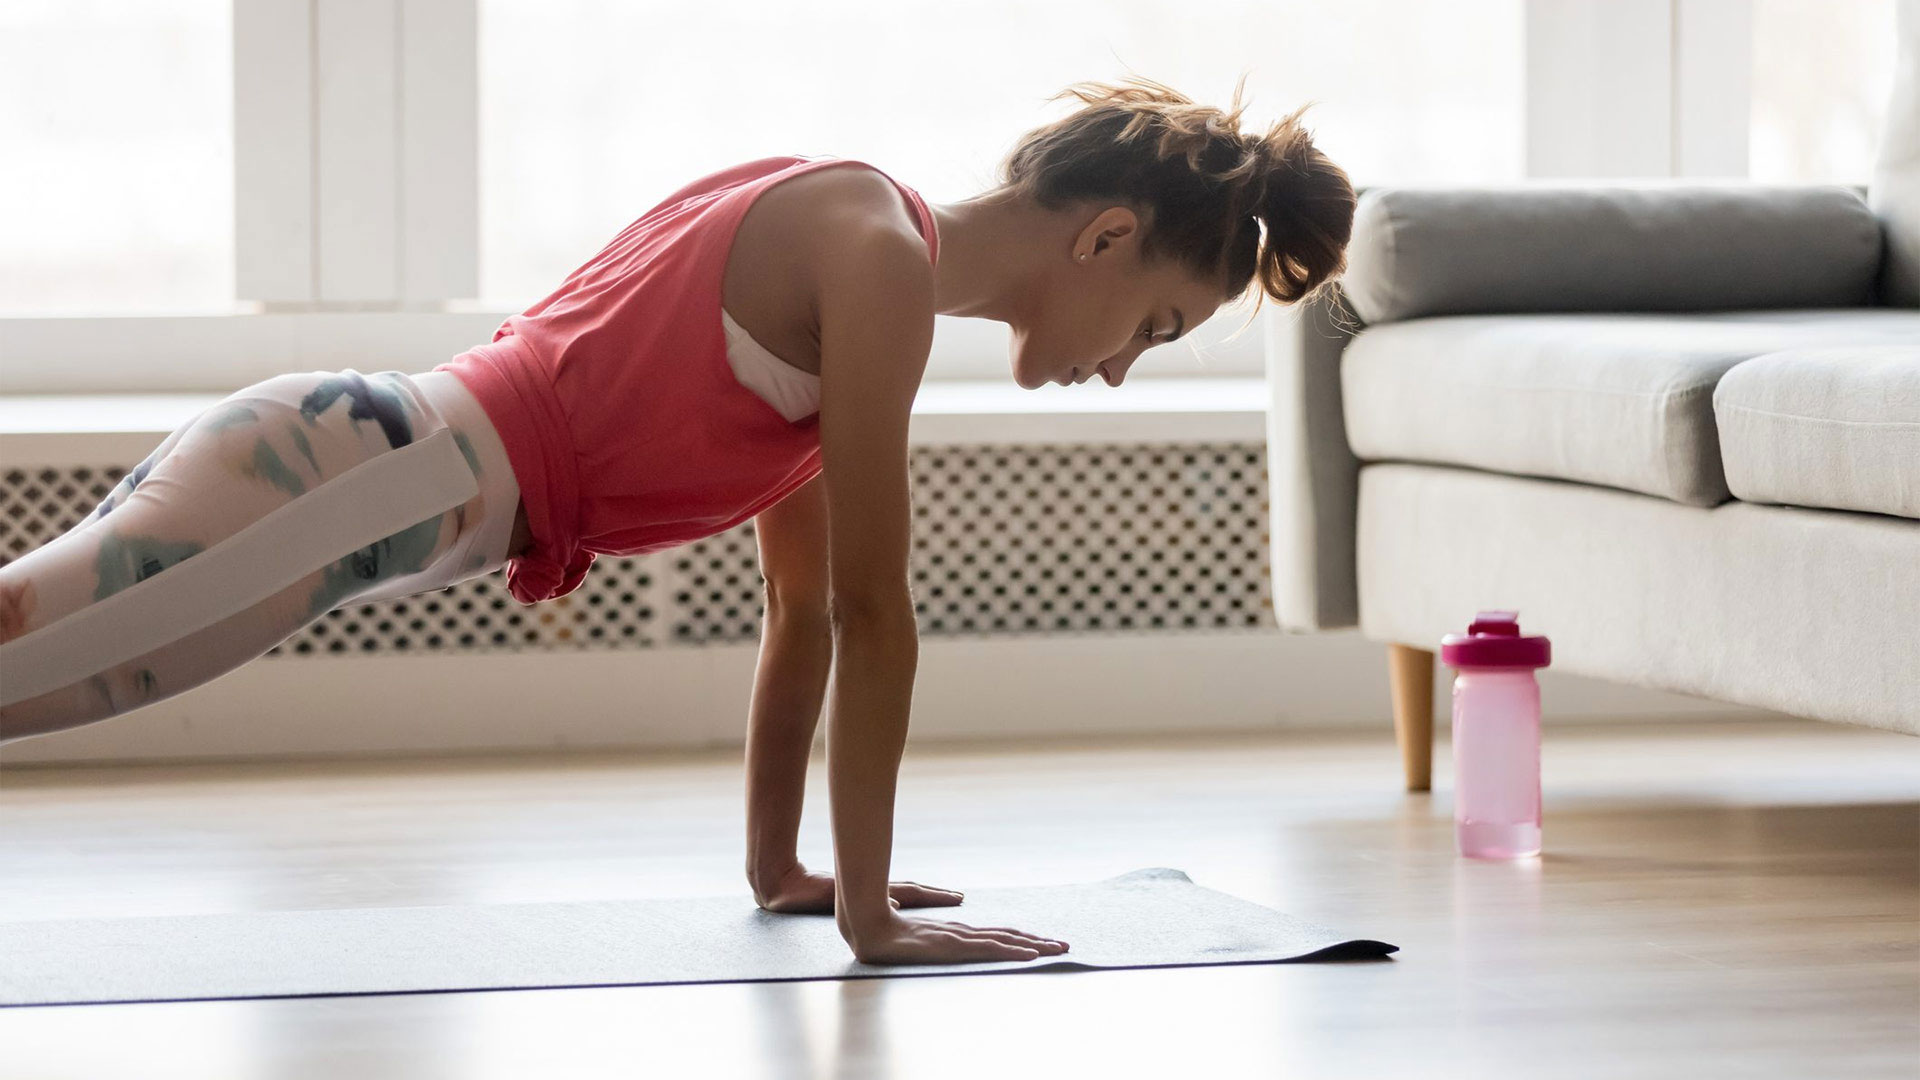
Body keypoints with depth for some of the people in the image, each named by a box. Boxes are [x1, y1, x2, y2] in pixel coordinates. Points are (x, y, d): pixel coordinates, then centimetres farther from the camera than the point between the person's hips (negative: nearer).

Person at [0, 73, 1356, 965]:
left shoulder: (837, 239, 21)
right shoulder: (880, 257, -8)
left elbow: (801, 599, 28)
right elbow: (871, 606, -9)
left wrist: (777, 864, 30)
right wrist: (869, 911, -5)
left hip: (340, 452, 9)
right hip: (362, 483, -9)